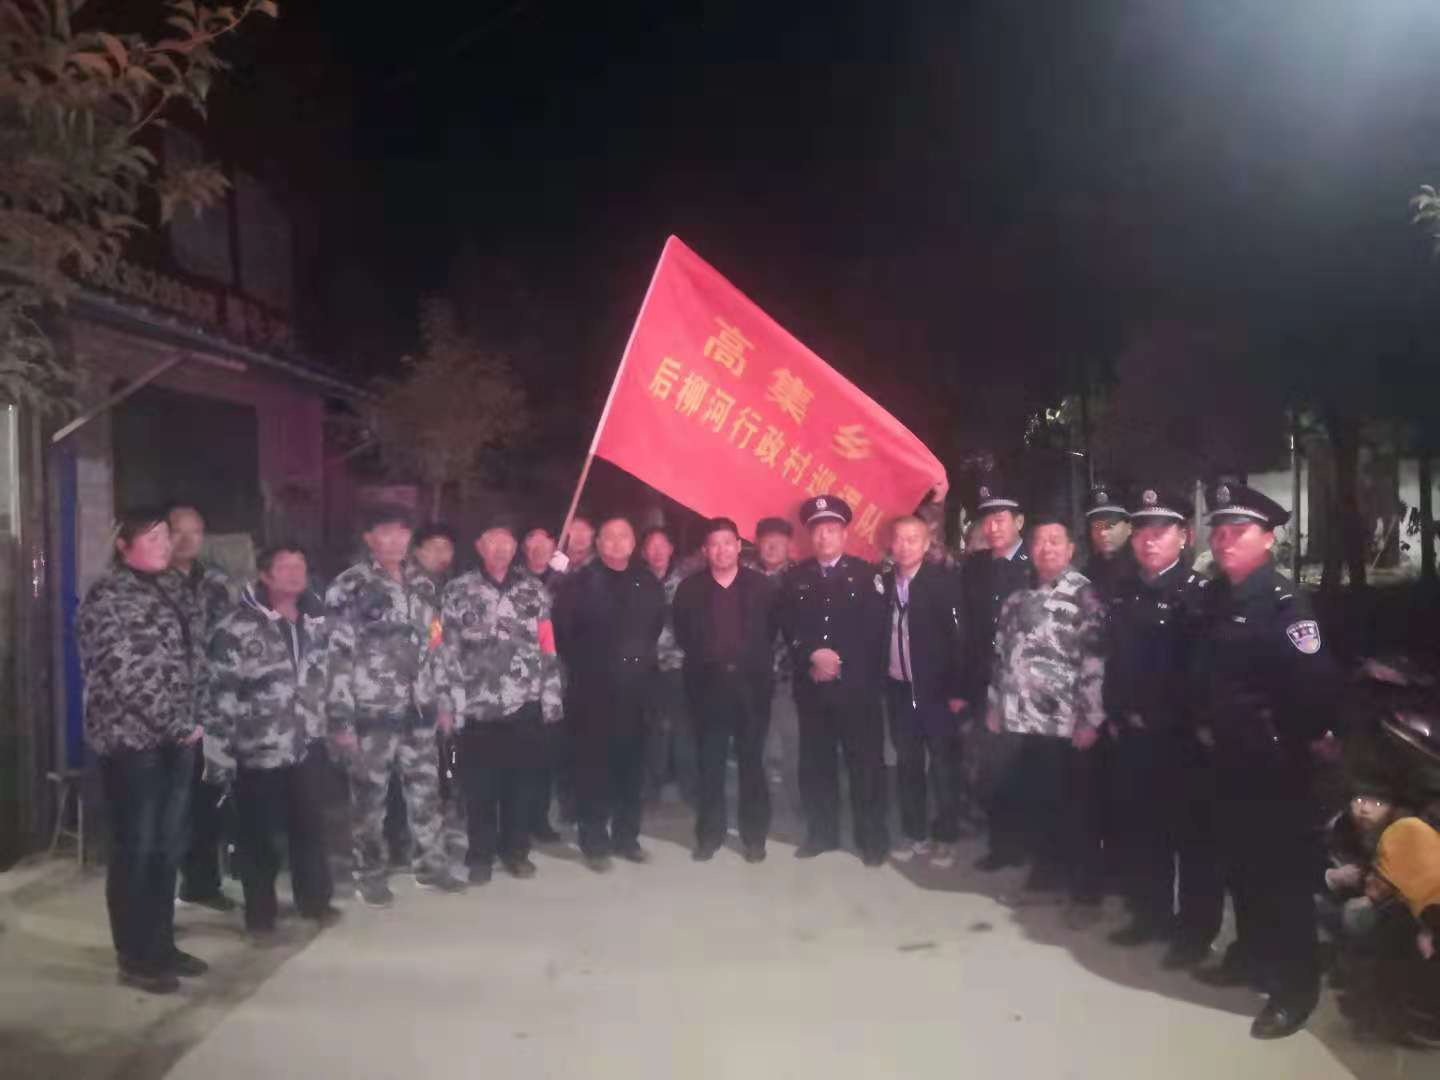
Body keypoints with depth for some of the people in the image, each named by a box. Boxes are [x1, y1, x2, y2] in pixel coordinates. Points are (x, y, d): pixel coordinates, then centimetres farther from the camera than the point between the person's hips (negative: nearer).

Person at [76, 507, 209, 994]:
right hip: (133, 741, -8)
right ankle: (135, 959, 14)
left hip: (175, 741, 8)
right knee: (135, 851, 2)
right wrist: (178, 726, -14)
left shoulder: (164, 594, 15)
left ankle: (161, 945, 26)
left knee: (168, 849, 14)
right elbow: (124, 676, -18)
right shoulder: (107, 597, -10)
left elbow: (190, 660, 16)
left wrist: (194, 719, 3)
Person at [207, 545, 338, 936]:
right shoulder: (237, 627, -12)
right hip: (259, 748, -5)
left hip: (310, 743, 5)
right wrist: (220, 742, -13)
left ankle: (315, 900, 31)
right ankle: (260, 912, 23)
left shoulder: (318, 621, 7)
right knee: (259, 832, 8)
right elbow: (218, 688, -12)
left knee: (311, 825, 14)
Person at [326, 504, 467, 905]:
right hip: (371, 712, -5)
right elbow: (336, 656, -12)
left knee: (426, 789, 13)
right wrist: (341, 716, -15)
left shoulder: (423, 584, 10)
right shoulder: (349, 588, -9)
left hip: (418, 709, 5)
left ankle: (430, 864, 28)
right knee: (369, 796, 7)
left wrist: (443, 701, 15)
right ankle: (370, 875, 22)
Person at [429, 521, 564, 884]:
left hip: (527, 707, 2)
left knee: (523, 783, 9)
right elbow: (444, 651, -2)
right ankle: (481, 855, 24)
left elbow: (548, 649, 6)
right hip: (478, 709, -1)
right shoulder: (458, 591, 1)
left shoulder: (534, 590, 7)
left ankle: (516, 850, 28)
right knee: (480, 787, 7)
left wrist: (551, 699, 3)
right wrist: (446, 703, -6)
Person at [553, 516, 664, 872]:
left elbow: (659, 628, 17)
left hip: (636, 690, 4)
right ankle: (595, 843, 12)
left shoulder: (648, 583, 8)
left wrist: (648, 663, 11)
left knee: (631, 766, 10)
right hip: (594, 691, -4)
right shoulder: (581, 583, -4)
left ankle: (626, 836, 24)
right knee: (594, 767, 2)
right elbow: (561, 632, -5)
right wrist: (581, 667, -2)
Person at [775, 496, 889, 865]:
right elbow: (788, 628, 3)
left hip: (856, 684, -3)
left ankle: (872, 838, 13)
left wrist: (838, 661, -9)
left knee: (865, 762, 1)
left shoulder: (866, 574, 1)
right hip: (811, 685, 3)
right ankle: (821, 833, 23)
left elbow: (874, 629, -4)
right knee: (815, 762, 10)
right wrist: (814, 654, -14)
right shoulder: (795, 578, 10)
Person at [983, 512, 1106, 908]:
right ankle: (1048, 867, 32)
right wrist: (994, 704, 15)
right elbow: (1002, 653, 16)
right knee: (1032, 801, 14)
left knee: (1074, 805, 5)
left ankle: (1084, 881, 21)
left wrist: (1091, 718, -16)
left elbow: (1096, 660, -12)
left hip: (1065, 722, -5)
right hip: (1020, 719, 6)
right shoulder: (1019, 596, 12)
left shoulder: (1084, 595, -7)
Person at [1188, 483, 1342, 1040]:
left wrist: (1297, 741, -14)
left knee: (1283, 872, 4)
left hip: (1274, 763, -8)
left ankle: (1296, 985, 18)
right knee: (1239, 864, 19)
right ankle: (1250, 957, 36)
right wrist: (1208, 724, 10)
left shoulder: (1284, 601, -18)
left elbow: (1317, 682, -24)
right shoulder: (1216, 598, 7)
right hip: (1230, 756, 8)